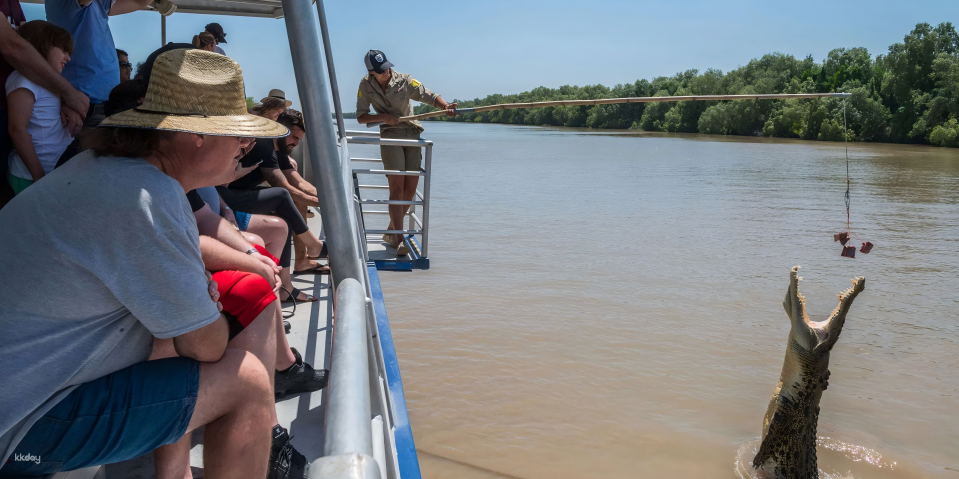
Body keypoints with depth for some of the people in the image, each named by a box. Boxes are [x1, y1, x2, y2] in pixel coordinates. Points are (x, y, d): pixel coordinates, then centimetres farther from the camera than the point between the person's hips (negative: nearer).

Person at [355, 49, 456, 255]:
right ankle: (399, 240, -14)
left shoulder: (404, 81, -2)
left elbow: (431, 97, -5)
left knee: (410, 189, 1)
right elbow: (361, 117, 3)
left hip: (412, 134, 2)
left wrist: (446, 106, -26)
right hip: (390, 136, -2)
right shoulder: (366, 85, 1)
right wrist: (383, 117, -14)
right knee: (397, 188, -14)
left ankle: (391, 232, 19)